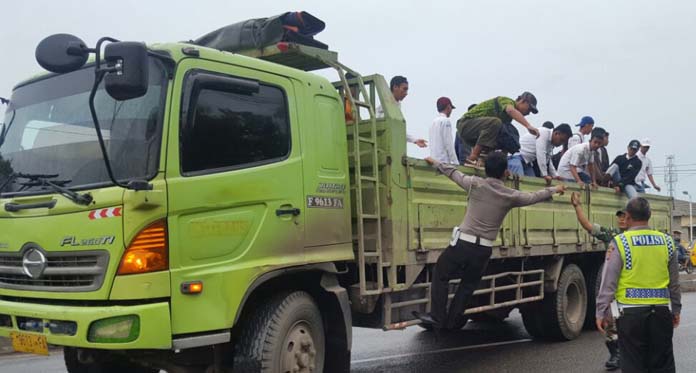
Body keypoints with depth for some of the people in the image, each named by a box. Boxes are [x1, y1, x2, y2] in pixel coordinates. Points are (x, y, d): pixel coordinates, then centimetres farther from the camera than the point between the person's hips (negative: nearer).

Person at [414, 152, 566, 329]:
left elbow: (453, 172, 12)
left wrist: (435, 162, 29)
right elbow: (535, 196, 18)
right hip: (484, 250, 2)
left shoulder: (476, 184, -3)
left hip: (463, 243, -2)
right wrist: (555, 189, 37)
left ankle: (437, 318, 7)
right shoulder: (511, 196, 2)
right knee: (468, 285, 17)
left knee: (440, 275, 12)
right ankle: (450, 322, 21)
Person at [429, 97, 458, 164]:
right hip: (443, 161, -8)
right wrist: (455, 162, -10)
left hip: (434, 159, 8)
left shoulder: (434, 122, 15)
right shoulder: (445, 121, -7)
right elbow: (449, 144, -12)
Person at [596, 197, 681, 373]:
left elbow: (608, 282, -9)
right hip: (661, 311, 4)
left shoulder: (620, 242, -9)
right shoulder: (666, 241, 4)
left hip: (631, 312, -4)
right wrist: (676, 309, 24)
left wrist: (601, 312, -2)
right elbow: (674, 282, 13)